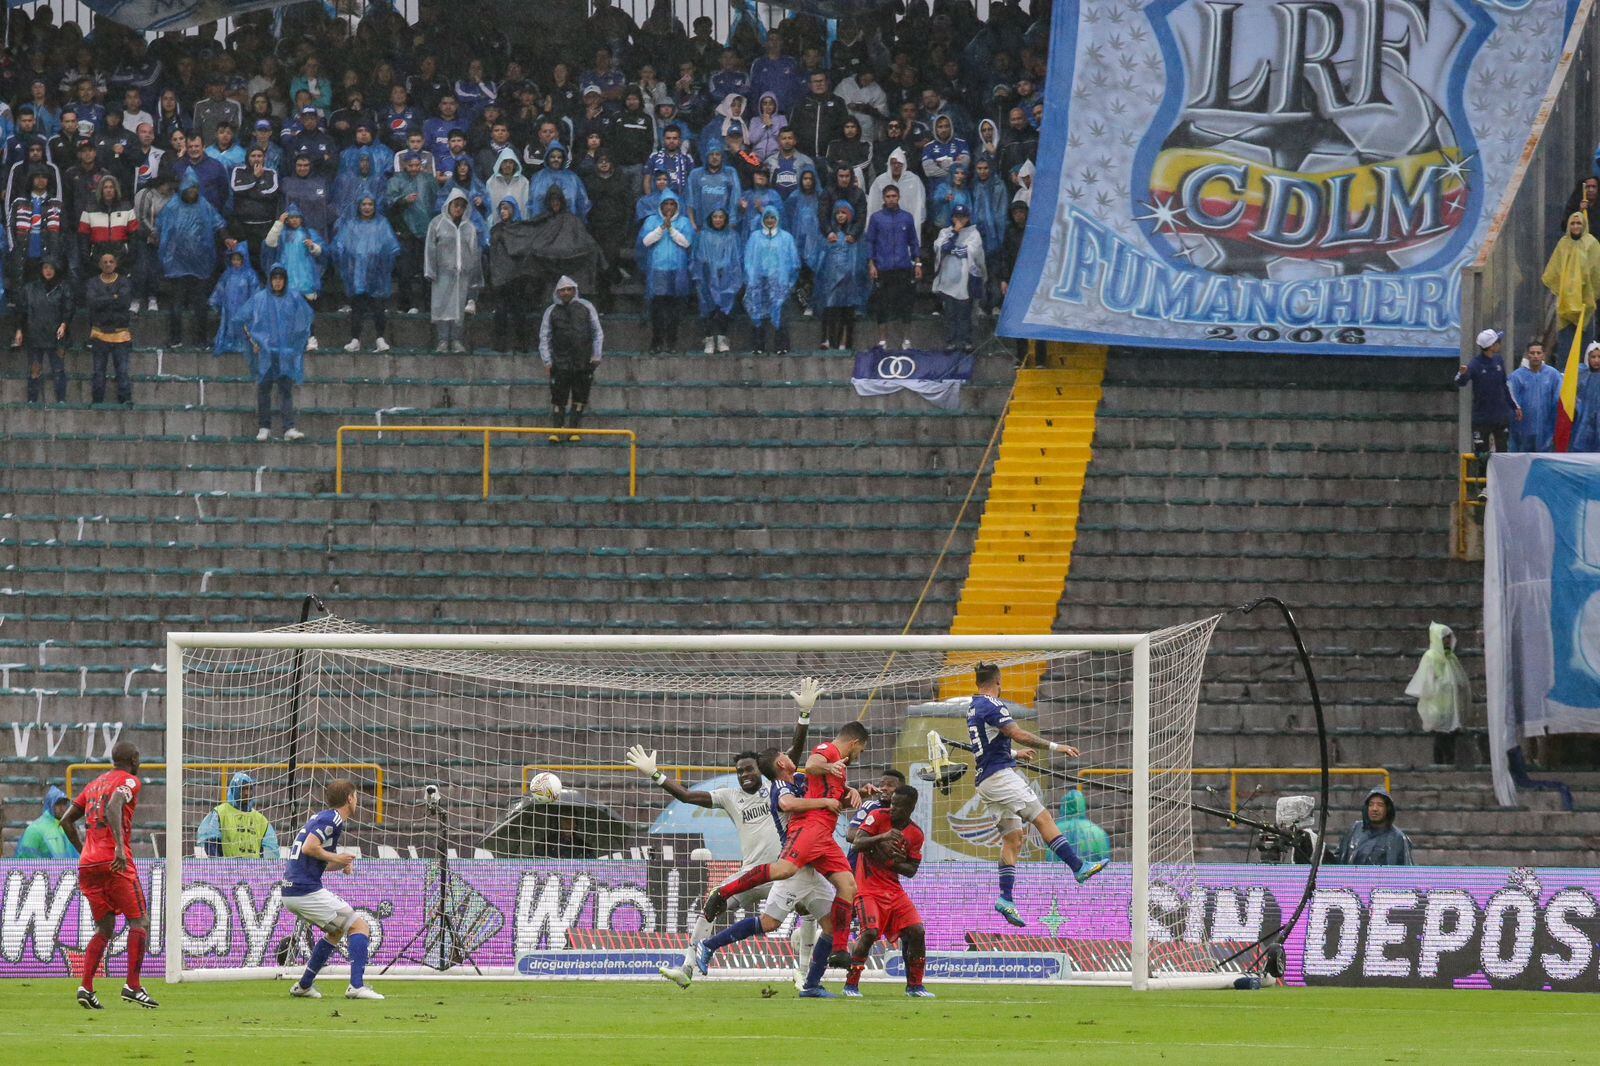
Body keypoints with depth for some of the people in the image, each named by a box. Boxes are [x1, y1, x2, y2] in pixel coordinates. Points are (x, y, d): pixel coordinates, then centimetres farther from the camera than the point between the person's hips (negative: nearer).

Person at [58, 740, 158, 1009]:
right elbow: (113, 807, -22)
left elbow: (66, 821, 21)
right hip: (116, 864, -7)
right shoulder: (129, 781, -1)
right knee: (139, 922, -1)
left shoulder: (94, 784, 21)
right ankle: (132, 986, -13)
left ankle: (86, 987, -1)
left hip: (87, 865, 7)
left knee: (104, 928, 14)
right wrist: (120, 846, -32)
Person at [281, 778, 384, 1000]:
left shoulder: (321, 817, 20)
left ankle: (304, 986, 24)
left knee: (337, 931, 26)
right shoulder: (333, 819, -9)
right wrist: (336, 858, -8)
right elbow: (309, 848, -22)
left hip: (290, 892, 10)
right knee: (359, 927, -6)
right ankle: (356, 986, -19)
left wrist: (341, 864, 8)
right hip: (308, 890, -10)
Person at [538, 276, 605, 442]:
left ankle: (573, 430, 6)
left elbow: (597, 332, 10)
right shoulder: (552, 311, 7)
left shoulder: (586, 307, 7)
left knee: (580, 398, 1)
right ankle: (556, 430, -2)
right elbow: (544, 338, 8)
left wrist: (596, 355, 2)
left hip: (583, 362, 0)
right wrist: (547, 361, -1)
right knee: (558, 399, -5)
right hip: (560, 363, 0)